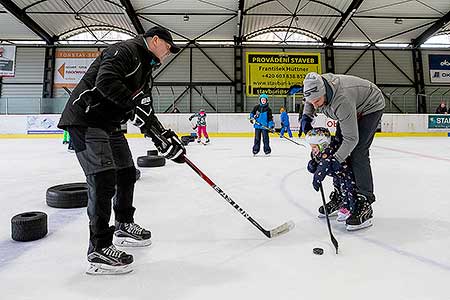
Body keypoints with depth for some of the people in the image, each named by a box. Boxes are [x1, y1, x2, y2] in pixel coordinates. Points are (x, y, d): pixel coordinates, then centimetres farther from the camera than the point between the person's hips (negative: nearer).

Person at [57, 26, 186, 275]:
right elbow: (105, 82, -31)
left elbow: (146, 114, 13)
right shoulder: (125, 51, -12)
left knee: (127, 173, 14)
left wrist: (164, 140, 3)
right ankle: (99, 250, -8)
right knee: (104, 180, -16)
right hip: (86, 120, -10)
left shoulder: (145, 68, 17)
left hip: (109, 123, 10)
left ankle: (123, 227, 32)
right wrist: (134, 102, -31)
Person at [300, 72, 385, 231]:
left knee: (357, 152, -20)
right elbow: (311, 101, 6)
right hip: (353, 107, 8)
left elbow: (351, 138, -37)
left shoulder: (342, 100, -42)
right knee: (337, 144, 4)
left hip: (371, 106, -8)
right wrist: (307, 115, -10)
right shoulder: (317, 84, -22)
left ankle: (365, 202, -15)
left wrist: (335, 159, -37)